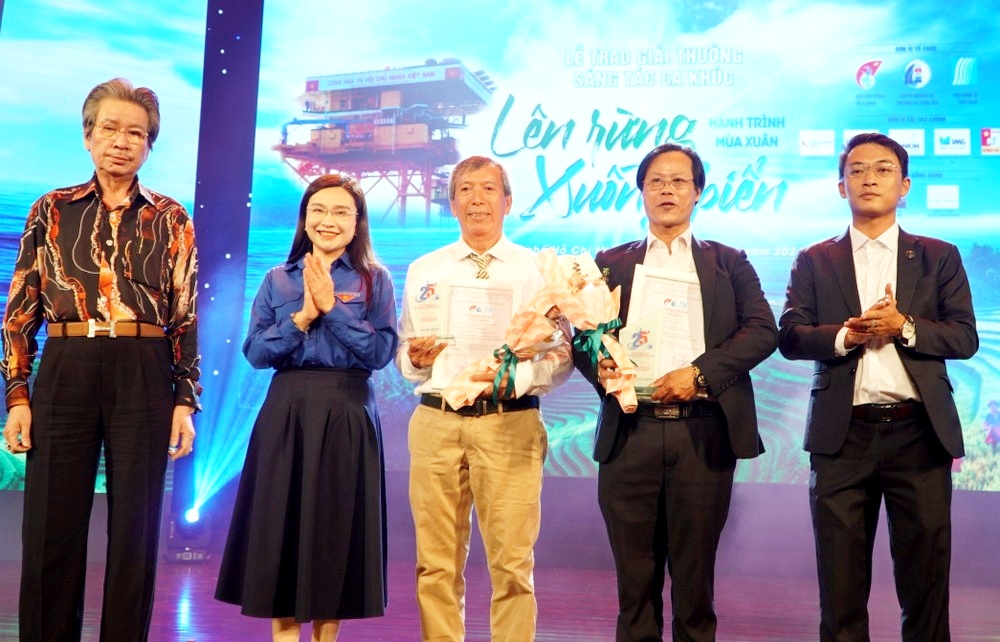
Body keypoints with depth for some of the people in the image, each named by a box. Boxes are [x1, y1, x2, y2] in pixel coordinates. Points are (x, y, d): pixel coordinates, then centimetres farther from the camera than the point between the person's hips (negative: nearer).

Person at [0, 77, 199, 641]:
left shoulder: (171, 220, 7)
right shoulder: (51, 211, 8)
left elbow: (187, 318, 5)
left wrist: (186, 401, -1)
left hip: (144, 378, 0)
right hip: (65, 374, 1)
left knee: (135, 532, 4)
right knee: (52, 530, 4)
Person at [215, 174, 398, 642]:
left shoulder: (375, 281, 3)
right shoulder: (278, 280, 8)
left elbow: (380, 353, -8)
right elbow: (255, 352, 1)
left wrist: (332, 306, -13)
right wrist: (303, 316, -11)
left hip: (347, 416, -1)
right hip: (286, 413, 2)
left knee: (337, 527, 4)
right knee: (282, 526, 1)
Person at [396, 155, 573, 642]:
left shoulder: (537, 270, 5)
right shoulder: (423, 271, 13)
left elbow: (561, 355, 0)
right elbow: (403, 356, 15)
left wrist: (514, 378, -17)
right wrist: (416, 358, -8)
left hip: (511, 423, -2)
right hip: (436, 420, 2)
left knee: (512, 562, -1)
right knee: (437, 563, 7)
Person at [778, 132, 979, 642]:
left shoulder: (939, 257, 10)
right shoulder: (814, 261, 10)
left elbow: (965, 338, 2)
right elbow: (790, 337, 0)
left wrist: (904, 327, -15)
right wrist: (846, 335, -18)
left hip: (919, 433, 0)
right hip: (842, 434, 0)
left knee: (926, 579, 7)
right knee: (841, 586, 7)